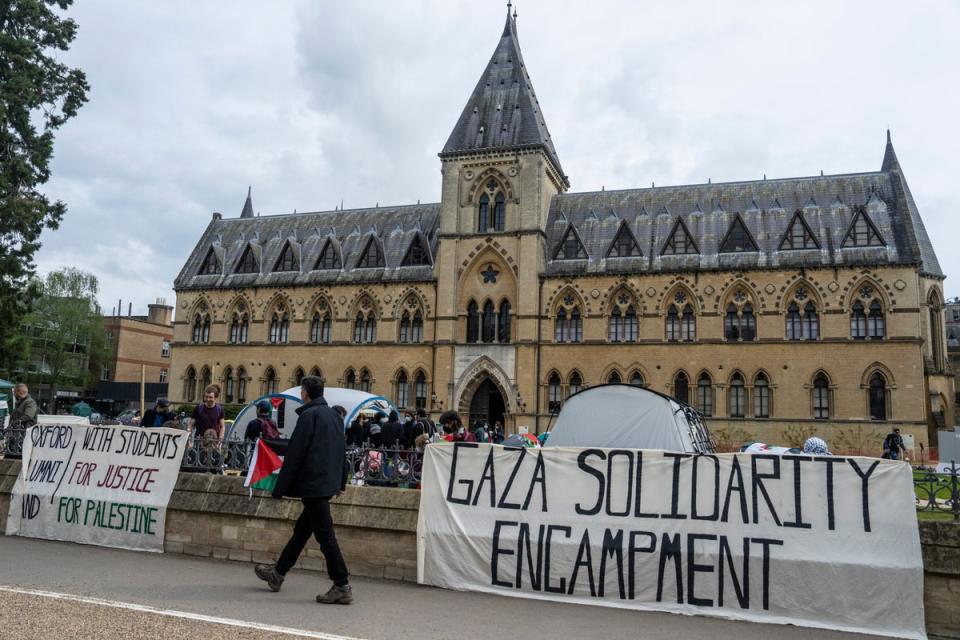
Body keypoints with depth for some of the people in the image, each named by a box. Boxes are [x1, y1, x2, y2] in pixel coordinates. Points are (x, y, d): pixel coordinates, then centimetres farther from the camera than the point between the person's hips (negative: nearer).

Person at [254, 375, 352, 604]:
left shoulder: (309, 415, -13)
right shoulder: (334, 415, 12)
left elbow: (294, 453, -15)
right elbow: (341, 451, 18)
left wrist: (280, 487, -10)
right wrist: (341, 481, 26)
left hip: (313, 484, -9)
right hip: (329, 483, 9)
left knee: (325, 534, -4)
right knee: (302, 529, 19)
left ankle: (342, 587, -2)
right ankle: (278, 573, 33)